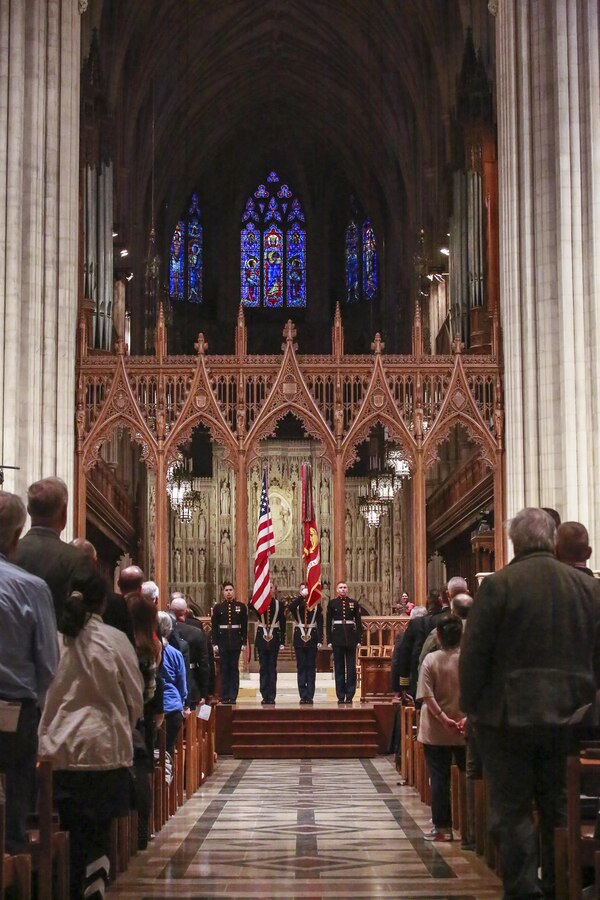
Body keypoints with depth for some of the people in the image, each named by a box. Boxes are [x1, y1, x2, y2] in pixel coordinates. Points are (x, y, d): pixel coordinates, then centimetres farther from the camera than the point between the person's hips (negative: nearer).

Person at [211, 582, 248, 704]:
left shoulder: (241, 606, 5)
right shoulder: (218, 607, 4)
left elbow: (244, 626, 4)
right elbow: (214, 626, 3)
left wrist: (244, 642, -2)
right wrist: (215, 642, -3)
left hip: (236, 642, 0)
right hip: (223, 642, 0)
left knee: (234, 668, 1)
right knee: (224, 668, 3)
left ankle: (233, 696, 4)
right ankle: (224, 696, 7)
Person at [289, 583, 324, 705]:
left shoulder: (316, 604, 6)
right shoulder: (296, 603, 6)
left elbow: (320, 623, 4)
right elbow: (291, 607, -20)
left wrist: (320, 640, -3)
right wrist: (301, 596, -20)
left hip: (312, 639, 0)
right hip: (299, 639, 0)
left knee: (311, 667, 1)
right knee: (301, 667, 2)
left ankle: (310, 696, 3)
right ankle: (303, 696, 5)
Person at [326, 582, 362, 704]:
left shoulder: (353, 603, 7)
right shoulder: (332, 603, 5)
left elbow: (358, 622, 7)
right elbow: (328, 622, 5)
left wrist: (358, 639, 0)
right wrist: (329, 640, -1)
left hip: (351, 636, 1)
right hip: (337, 637, -1)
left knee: (351, 667, -1)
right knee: (339, 667, 2)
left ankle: (349, 695, 3)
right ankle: (341, 696, 6)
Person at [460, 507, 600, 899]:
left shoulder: (499, 584, -11)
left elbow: (474, 654, -10)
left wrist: (472, 706, 1)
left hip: (509, 715, -4)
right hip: (568, 715, 4)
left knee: (512, 811, 3)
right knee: (559, 809, 15)